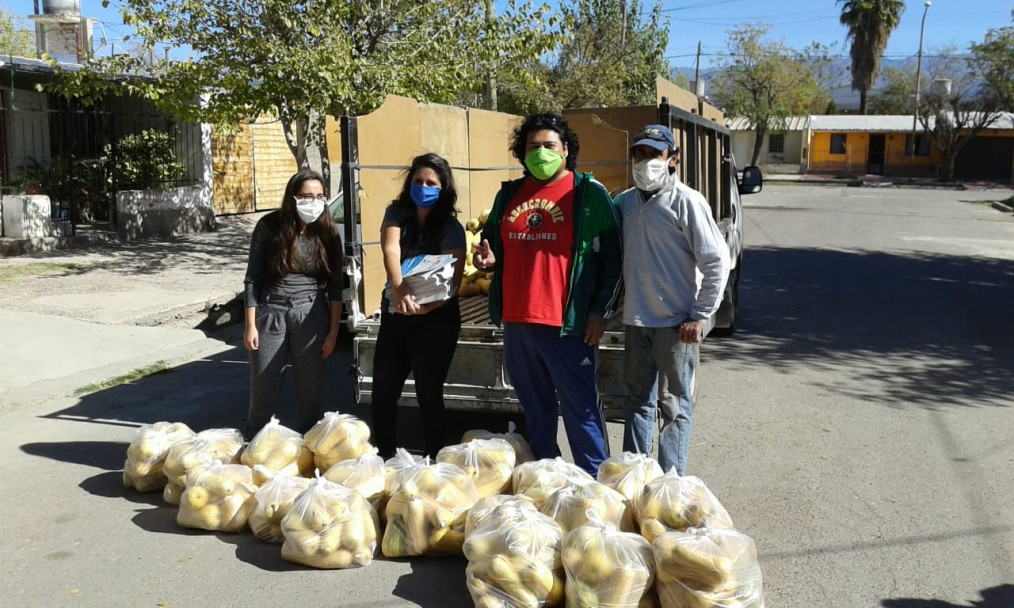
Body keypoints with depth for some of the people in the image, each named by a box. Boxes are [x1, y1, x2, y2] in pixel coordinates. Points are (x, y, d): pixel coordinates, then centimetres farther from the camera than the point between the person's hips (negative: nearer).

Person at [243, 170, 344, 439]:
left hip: (311, 315, 1)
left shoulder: (327, 233, 1)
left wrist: (333, 332, 0)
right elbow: (253, 278, 0)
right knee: (263, 386, 5)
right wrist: (250, 325, -4)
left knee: (310, 388, 5)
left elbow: (335, 287, 3)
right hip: (271, 313, -1)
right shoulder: (270, 226, -4)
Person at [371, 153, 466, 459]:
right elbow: (390, 249, -17)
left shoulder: (451, 227, -7)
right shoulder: (397, 213, 2)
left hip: (436, 319, -4)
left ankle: (434, 461, 15)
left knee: (429, 391, 1)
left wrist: (424, 307, -34)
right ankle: (384, 458, 23)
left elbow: (453, 282, -15)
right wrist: (398, 288, -36)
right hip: (394, 314, 4)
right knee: (383, 390, 8)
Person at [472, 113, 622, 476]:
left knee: (580, 408, -1)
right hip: (516, 321, 6)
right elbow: (494, 242, 26)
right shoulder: (509, 194, 13)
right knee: (535, 408, 16)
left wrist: (600, 311, -9)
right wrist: (488, 258, 2)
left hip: (566, 323, -6)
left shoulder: (588, 194, -3)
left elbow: (612, 256, -4)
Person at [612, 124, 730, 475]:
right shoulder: (625, 201, 6)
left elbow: (717, 262, -12)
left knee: (674, 405, 4)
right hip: (636, 321, 6)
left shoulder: (686, 201, -11)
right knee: (638, 400, 15)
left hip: (676, 324, -6)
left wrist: (699, 317, -12)